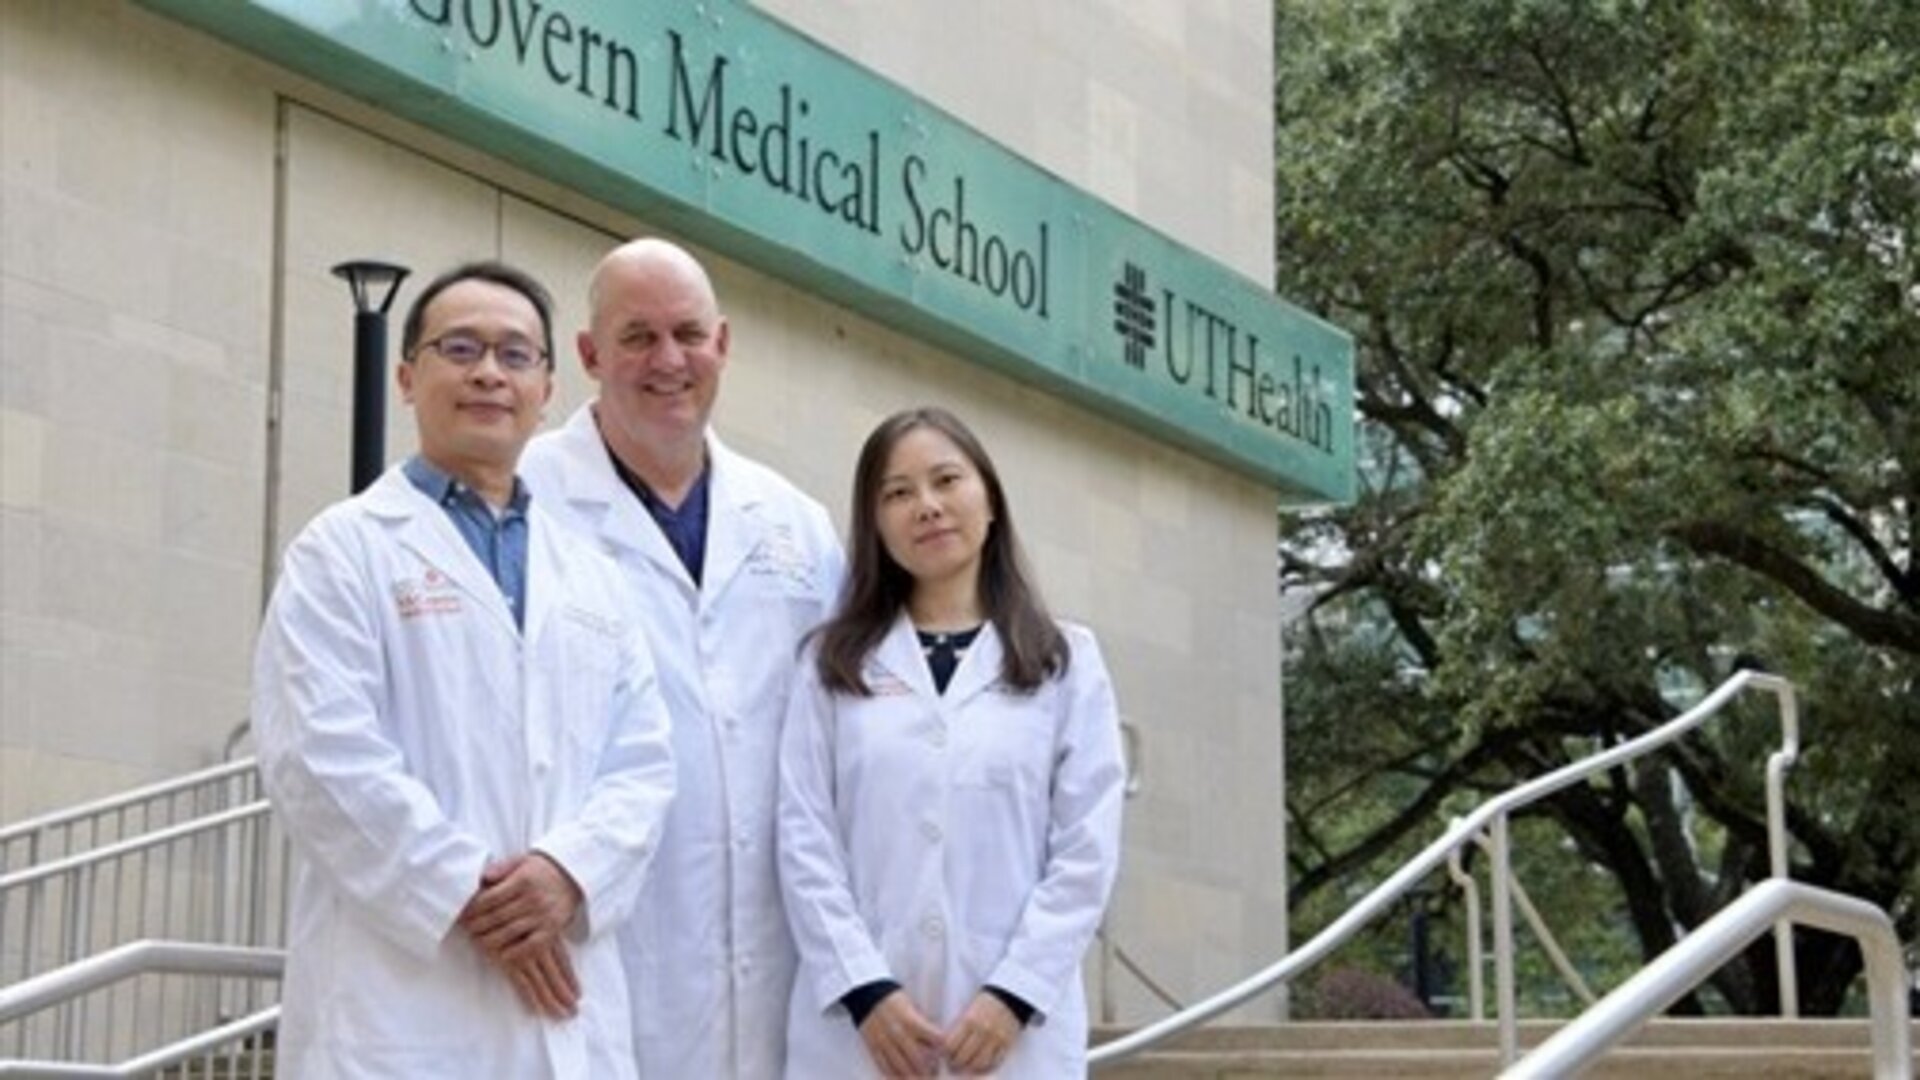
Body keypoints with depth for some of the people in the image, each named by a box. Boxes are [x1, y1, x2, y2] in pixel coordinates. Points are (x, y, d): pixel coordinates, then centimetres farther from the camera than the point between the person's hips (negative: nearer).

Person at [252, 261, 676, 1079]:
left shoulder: (594, 578, 21)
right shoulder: (346, 549, 4)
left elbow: (643, 761, 11)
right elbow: (323, 758, -8)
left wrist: (570, 872, -9)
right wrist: (470, 897, -13)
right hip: (401, 1007, -5)